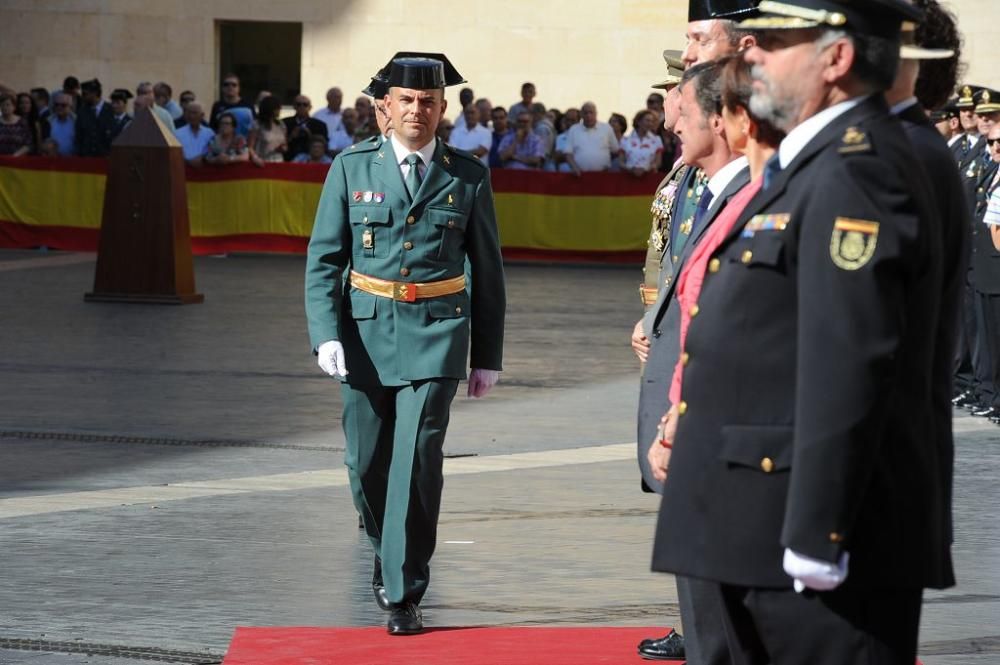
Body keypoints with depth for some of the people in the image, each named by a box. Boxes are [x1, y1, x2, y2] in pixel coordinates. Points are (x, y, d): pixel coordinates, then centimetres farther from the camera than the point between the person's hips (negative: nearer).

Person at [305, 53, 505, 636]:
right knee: (368, 463, 9)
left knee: (417, 460, -12)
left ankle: (405, 594, -7)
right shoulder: (353, 168, 3)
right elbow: (324, 259, 2)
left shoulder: (468, 176, 3)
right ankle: (387, 550, 39)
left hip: (435, 337, -2)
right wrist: (326, 334, -10)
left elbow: (488, 272, 8)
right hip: (366, 331, 2)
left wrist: (488, 356, 7)